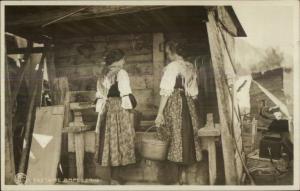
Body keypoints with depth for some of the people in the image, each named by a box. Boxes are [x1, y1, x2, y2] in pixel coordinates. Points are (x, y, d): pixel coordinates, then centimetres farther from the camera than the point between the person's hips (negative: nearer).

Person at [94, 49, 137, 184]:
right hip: (118, 108, -7)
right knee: (119, 138, -2)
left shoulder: (103, 74, 14)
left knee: (109, 138, 11)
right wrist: (129, 108, -8)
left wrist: (101, 109, 19)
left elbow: (99, 95, 15)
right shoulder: (121, 73, -8)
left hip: (106, 109, 7)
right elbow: (125, 94, -13)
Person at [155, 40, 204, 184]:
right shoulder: (191, 67, 13)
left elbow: (166, 91, -13)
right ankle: (184, 171, 15)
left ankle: (181, 177, 3)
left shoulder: (172, 66, -7)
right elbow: (194, 92, 16)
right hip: (189, 106, 7)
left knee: (177, 137, -1)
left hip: (175, 104, -7)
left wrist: (160, 113, -13)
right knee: (188, 137, 9)